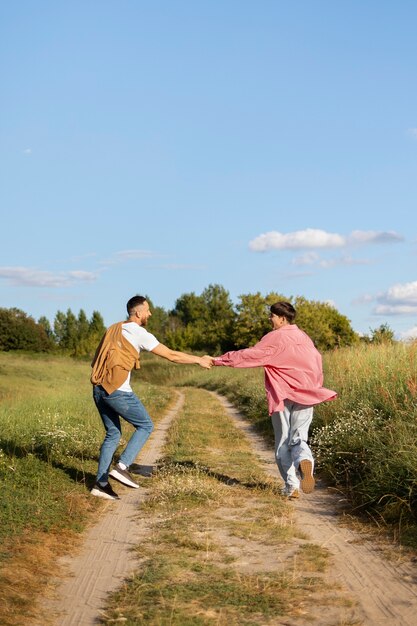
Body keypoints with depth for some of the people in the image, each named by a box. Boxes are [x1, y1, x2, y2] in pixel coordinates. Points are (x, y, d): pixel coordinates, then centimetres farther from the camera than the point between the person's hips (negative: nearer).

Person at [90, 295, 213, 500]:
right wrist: (199, 360, 7)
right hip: (117, 391, -8)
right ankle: (122, 467, -4)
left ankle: (100, 483, 14)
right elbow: (171, 355, -3)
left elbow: (96, 360, 20)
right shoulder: (139, 333, -5)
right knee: (145, 425, 8)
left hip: (98, 389, 8)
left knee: (113, 434, 16)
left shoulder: (113, 329, 17)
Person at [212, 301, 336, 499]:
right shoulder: (304, 337, 11)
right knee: (298, 438, 6)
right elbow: (317, 360, 14)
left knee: (283, 442, 8)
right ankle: (304, 460, -28)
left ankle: (291, 486, 4)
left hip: (283, 397, -4)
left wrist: (220, 360, -8)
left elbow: (251, 355, -12)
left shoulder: (274, 338, -7)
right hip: (305, 397, 4)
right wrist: (315, 387, 24)